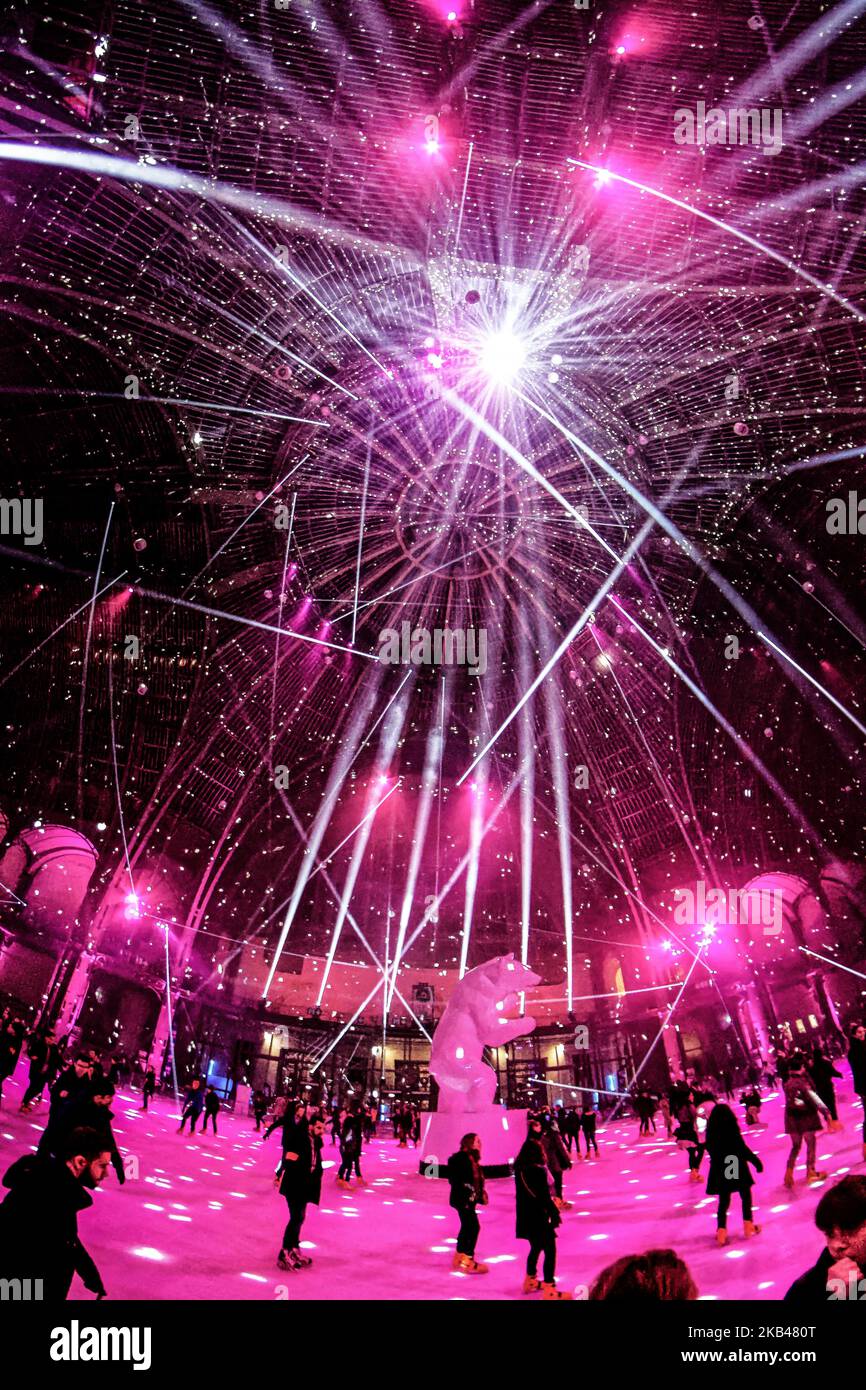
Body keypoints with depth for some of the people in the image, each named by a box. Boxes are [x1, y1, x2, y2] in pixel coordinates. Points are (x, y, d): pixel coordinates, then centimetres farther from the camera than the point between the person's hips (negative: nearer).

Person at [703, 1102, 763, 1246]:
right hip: (737, 1168, -4)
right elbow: (742, 1148, -19)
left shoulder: (711, 1131, -3)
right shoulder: (731, 1129, -17)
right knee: (746, 1196, 18)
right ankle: (748, 1226, 25)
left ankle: (721, 1231, 7)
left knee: (723, 1201, 13)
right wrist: (756, 1161, -11)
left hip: (719, 1170, 4)